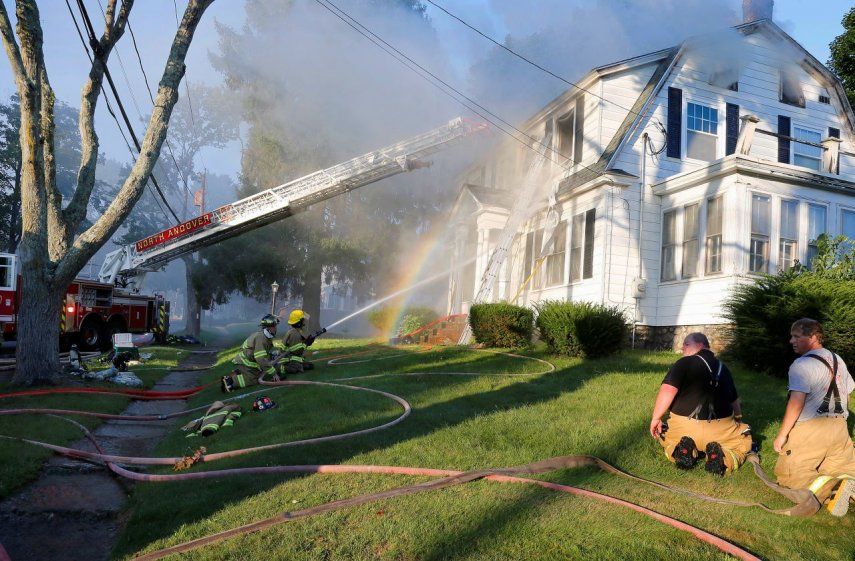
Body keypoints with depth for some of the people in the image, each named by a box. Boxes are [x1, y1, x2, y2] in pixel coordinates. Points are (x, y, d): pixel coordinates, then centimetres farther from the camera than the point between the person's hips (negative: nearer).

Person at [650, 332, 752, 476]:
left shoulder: (684, 363, -3)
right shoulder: (723, 368, 15)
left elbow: (668, 390, -18)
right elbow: (734, 401, 25)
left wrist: (656, 418, -8)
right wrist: (738, 420, 45)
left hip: (683, 428, -2)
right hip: (720, 431, 2)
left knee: (663, 434, 28)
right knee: (744, 439, 30)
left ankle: (679, 451, -6)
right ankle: (727, 458, -4)